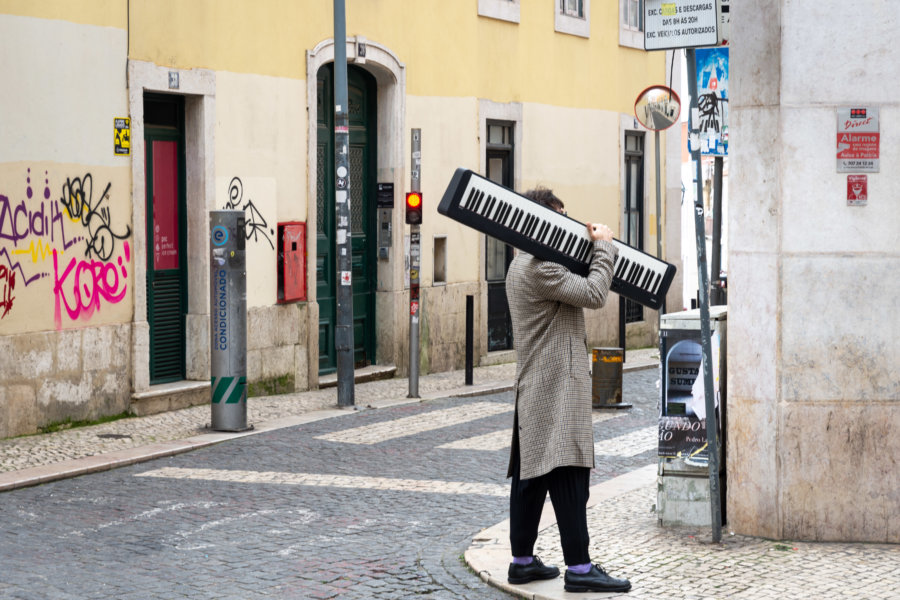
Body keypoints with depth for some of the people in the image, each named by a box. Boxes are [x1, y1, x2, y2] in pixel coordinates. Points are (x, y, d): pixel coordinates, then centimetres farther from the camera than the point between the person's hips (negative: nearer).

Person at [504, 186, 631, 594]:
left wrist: (594, 248, 14)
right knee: (568, 473, -11)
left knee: (531, 476, 12)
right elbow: (593, 294, -20)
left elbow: (576, 287, 25)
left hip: (533, 390, 11)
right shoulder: (539, 267, -16)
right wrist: (604, 246, -7)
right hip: (555, 389, -11)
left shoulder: (522, 264, 19)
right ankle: (578, 568, -12)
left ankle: (522, 561, 16)